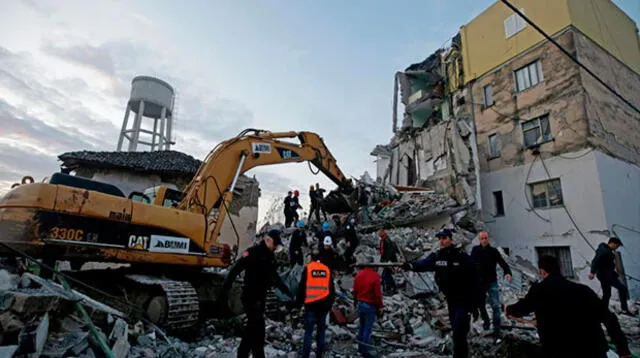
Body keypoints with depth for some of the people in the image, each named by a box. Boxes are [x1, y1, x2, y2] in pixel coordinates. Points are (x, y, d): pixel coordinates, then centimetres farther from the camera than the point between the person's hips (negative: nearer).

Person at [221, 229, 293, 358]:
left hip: (260, 297, 8)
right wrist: (225, 289, -24)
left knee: (253, 327, 14)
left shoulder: (271, 256, 10)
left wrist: (287, 291, 22)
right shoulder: (253, 252, -13)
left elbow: (275, 276, 21)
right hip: (250, 296, -7)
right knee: (258, 327, -8)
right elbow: (235, 270, -18)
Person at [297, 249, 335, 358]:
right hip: (323, 304, 3)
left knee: (308, 331, 2)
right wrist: (330, 303, 19)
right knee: (321, 330, 12)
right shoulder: (327, 269, 6)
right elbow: (332, 289, 11)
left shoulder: (308, 268, -3)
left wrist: (299, 301, 6)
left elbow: (302, 286, -3)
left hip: (311, 304, -3)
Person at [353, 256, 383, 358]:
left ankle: (360, 347, 29)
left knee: (362, 327, 20)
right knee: (368, 329, 3)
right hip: (370, 306, -6)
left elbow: (355, 290, 8)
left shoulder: (359, 274, -1)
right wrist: (380, 307, -4)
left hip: (360, 303, 6)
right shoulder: (375, 276, -19)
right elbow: (378, 293, -16)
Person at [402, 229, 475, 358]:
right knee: (456, 330, 18)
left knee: (458, 332, -8)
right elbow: (423, 264, -25)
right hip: (450, 299, 4)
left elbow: (472, 278, -12)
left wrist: (475, 301, -11)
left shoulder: (462, 256, -15)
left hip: (464, 299, -4)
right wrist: (409, 265, -47)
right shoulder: (436, 256, -6)